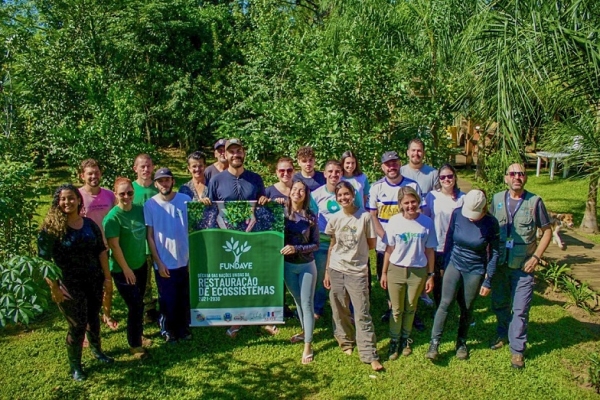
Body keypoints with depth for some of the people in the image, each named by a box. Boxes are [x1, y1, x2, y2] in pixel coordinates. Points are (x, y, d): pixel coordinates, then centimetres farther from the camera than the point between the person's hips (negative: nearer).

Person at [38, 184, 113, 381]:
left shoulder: (89, 224, 1)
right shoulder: (51, 227, -12)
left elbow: (101, 251, 6)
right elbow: (44, 260, -13)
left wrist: (107, 277, 5)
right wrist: (54, 287, -16)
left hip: (94, 281, 4)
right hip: (69, 285, -4)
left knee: (93, 317, 20)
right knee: (77, 325, 4)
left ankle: (96, 350, 45)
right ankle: (75, 365, 25)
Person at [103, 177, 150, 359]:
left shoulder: (139, 209, -1)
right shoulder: (113, 217, -18)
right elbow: (114, 246, -18)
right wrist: (126, 269, -15)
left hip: (141, 265, 6)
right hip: (122, 270, -6)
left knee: (138, 304, 18)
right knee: (135, 306, -1)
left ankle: (138, 336, 36)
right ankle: (134, 345, 16)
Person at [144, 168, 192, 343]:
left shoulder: (185, 200, -5)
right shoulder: (150, 205, -6)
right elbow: (150, 236, -3)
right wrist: (159, 262, -7)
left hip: (185, 260, 1)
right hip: (164, 263, -1)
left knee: (185, 298, 13)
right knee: (167, 300, 11)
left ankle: (183, 328, 34)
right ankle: (168, 330, 32)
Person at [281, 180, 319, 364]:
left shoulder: (310, 217, -9)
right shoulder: (282, 212, -7)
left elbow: (316, 245, -7)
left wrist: (297, 248, -20)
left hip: (307, 266, -2)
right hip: (288, 265, 2)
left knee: (307, 303, 1)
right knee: (297, 300, 19)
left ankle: (308, 345, 9)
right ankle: (305, 331, 40)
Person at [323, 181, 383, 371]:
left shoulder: (365, 216, -7)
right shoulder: (335, 219, 3)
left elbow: (372, 244, 1)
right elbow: (331, 246, 9)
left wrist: (356, 249, 0)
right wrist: (327, 272, 8)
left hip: (357, 271, -3)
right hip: (336, 270, 3)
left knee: (362, 314, -3)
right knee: (340, 311, 12)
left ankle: (370, 355, 3)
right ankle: (346, 342, 33)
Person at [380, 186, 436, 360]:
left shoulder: (427, 222, -7)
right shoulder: (394, 221, -7)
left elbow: (429, 250, 0)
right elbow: (389, 249, 0)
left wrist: (430, 275, 2)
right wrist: (384, 273, 3)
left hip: (418, 271, 1)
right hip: (396, 270, 0)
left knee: (410, 308, 16)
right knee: (396, 310, 10)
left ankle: (405, 338, 35)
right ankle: (394, 340, 26)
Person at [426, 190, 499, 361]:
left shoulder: (491, 223, -15)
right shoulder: (457, 214, -12)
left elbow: (494, 253, -6)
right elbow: (449, 240, 0)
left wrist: (488, 281, -5)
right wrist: (444, 266, 6)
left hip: (475, 270, 0)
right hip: (454, 265, 1)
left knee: (466, 308, 10)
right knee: (445, 303, -7)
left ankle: (462, 342, 29)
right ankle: (435, 342, 0)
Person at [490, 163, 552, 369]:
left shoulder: (535, 201, -7)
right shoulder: (497, 199, 0)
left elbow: (547, 231, -1)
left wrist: (536, 257, -9)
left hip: (523, 266, -3)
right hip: (499, 263, 3)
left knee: (520, 309, 2)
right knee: (499, 304, 17)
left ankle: (517, 349, 17)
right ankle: (503, 334, 40)